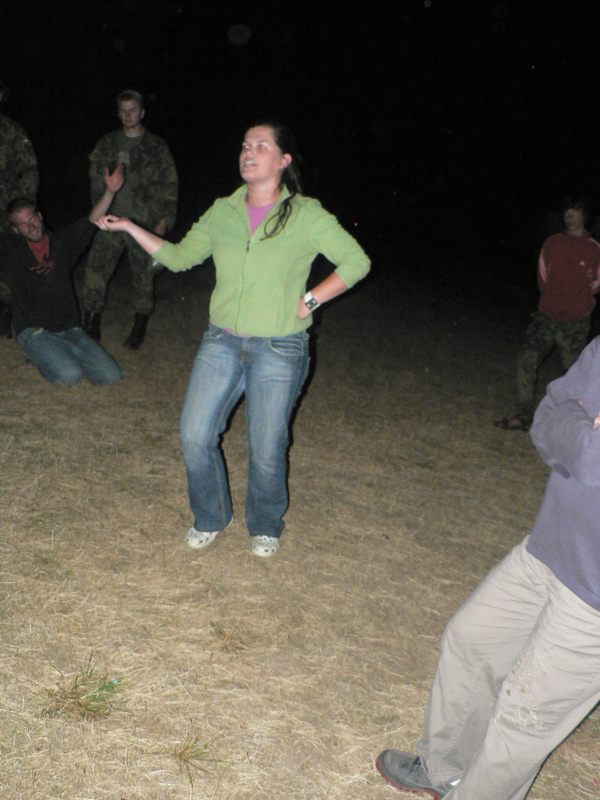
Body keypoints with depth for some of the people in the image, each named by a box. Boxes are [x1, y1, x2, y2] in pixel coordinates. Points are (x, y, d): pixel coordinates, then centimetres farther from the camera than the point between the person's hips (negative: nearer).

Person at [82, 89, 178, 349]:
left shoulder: (156, 147, 3)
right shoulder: (107, 144, 12)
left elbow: (169, 185, 2)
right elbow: (96, 179, 16)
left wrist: (165, 219, -5)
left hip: (144, 222, -2)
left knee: (143, 276, 3)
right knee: (95, 270, -5)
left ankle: (140, 327, 18)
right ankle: (91, 325, 5)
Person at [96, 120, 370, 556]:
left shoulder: (306, 215, -5)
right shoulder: (222, 212, 7)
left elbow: (356, 262, -2)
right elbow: (179, 256, 15)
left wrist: (311, 300, -8)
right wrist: (129, 227, 7)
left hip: (279, 349, -4)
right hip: (222, 341, 4)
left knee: (266, 449, 3)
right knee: (195, 436, 0)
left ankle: (265, 527, 31)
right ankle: (210, 518, 26)